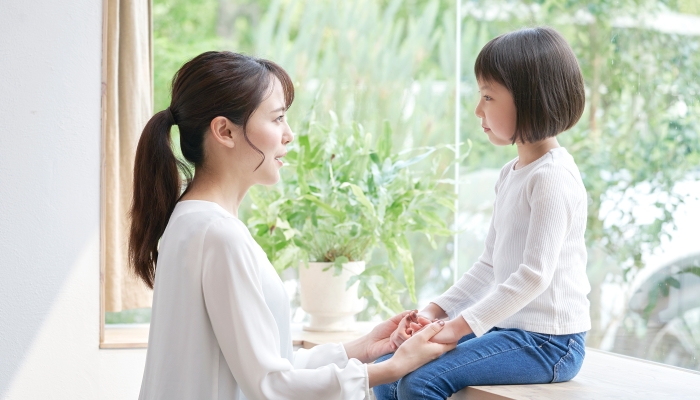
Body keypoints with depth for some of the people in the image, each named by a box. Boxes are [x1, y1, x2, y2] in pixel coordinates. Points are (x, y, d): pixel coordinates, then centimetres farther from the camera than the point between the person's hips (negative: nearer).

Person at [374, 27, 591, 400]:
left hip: (548, 341, -9)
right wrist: (435, 311, 5)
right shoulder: (510, 174, 15)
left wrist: (460, 326, -21)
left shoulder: (553, 176, -16)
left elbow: (535, 274, -22)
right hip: (508, 327, 9)